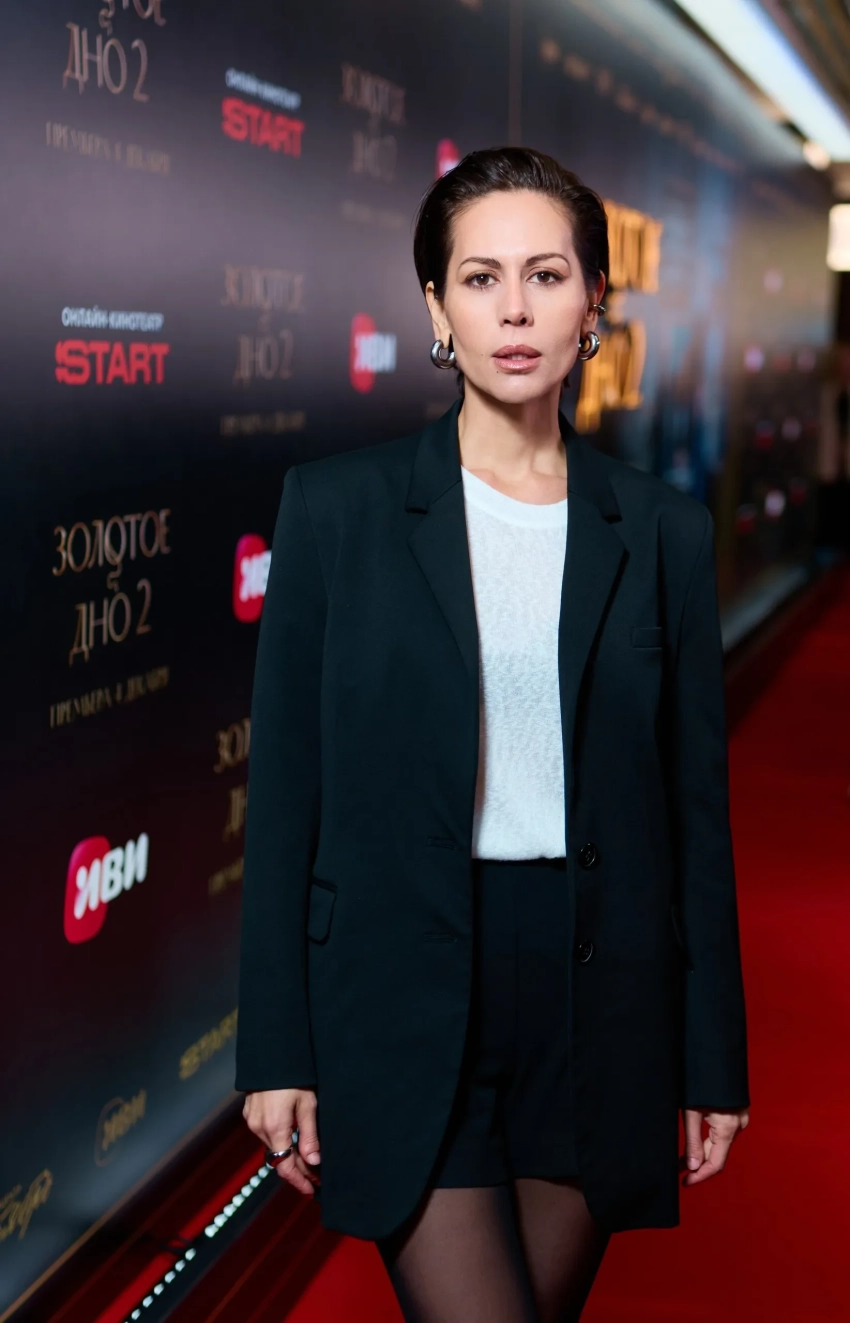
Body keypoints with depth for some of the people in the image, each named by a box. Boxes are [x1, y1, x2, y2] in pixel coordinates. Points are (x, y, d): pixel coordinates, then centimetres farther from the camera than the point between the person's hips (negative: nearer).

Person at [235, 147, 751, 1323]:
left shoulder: (663, 533, 1)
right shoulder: (339, 507, -4)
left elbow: (697, 805, 4)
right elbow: (285, 787, -2)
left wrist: (713, 1057, 5)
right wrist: (276, 1050, -3)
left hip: (596, 995, 2)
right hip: (404, 997, -2)